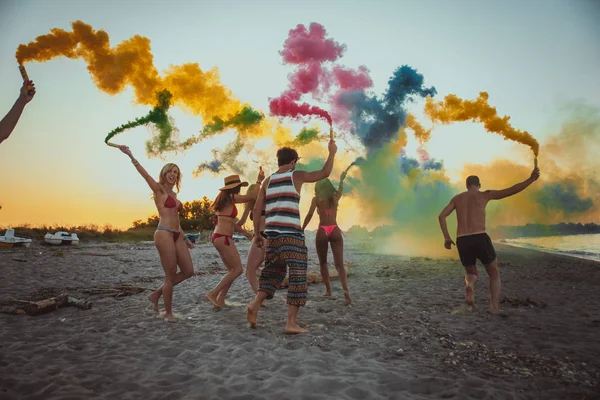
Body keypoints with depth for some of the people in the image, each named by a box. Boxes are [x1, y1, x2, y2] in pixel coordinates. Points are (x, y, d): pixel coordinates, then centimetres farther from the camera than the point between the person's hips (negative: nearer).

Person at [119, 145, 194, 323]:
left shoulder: (173, 194, 20)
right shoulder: (159, 190, 0)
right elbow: (145, 174, -16)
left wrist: (185, 238, 23)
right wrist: (130, 156, -27)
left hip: (177, 235, 8)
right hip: (164, 234, -8)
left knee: (188, 271, 7)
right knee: (170, 275, -2)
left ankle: (157, 294, 21)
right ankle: (168, 313, 14)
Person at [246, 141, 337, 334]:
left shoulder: (268, 181, 14)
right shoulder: (297, 176, 2)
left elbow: (257, 209, 12)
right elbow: (325, 173, 10)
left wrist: (257, 234, 18)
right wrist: (332, 153, 24)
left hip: (272, 233, 6)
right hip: (291, 234, -5)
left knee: (273, 271, 20)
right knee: (297, 275, 1)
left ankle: (255, 304, 2)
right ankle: (291, 322, 0)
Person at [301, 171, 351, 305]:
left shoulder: (316, 199, 3)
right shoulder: (336, 197, 14)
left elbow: (310, 214, -10)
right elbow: (340, 189, 37)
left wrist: (302, 230, -6)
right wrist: (341, 179, 55)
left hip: (322, 232, -2)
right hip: (335, 231, 2)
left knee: (323, 263, 17)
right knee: (339, 264, -4)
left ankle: (328, 290, 18)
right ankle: (345, 289, -24)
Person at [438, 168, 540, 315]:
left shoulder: (457, 198, 17)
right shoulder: (485, 195, 8)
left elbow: (441, 216, 6)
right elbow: (512, 190, 2)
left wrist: (446, 237, 9)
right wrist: (532, 179, 8)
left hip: (462, 242, 3)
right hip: (480, 239, -3)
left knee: (472, 274, 24)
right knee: (494, 273, 21)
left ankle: (469, 286, -13)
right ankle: (494, 306, 3)